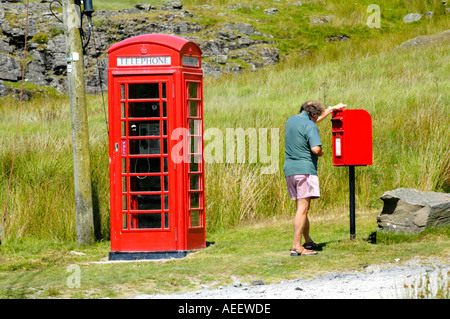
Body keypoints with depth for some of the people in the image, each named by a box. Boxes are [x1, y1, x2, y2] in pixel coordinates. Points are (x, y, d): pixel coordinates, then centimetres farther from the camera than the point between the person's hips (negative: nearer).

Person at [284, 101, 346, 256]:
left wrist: (332, 109, 39)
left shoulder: (291, 120, 15)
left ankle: (308, 241, 26)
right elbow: (315, 149, -21)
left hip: (289, 169, 8)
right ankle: (296, 246, -15)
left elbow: (315, 118, 31)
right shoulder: (309, 125, -10)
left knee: (301, 207, 17)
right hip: (305, 169, -8)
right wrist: (321, 153, 3)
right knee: (303, 208, -10)